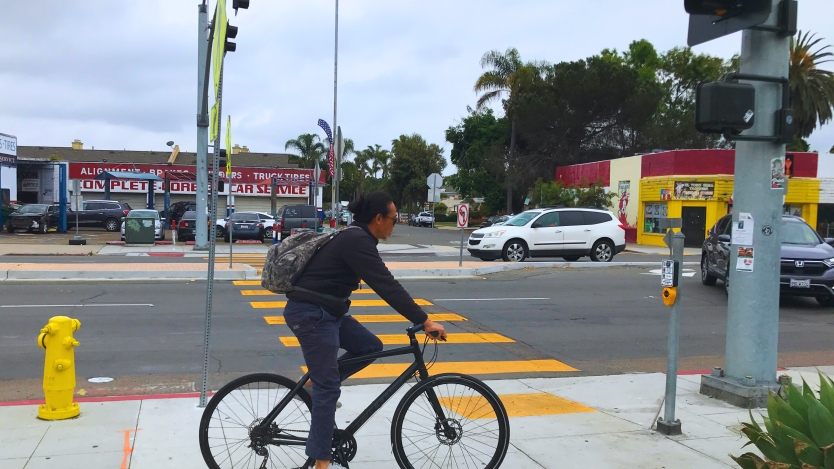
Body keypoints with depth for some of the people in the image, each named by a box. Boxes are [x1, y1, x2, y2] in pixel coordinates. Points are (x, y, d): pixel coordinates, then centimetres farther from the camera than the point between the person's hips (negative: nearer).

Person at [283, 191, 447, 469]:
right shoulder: (357, 241, -19)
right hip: (311, 313, -10)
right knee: (329, 387, -5)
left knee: (371, 347, 10)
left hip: (325, 311, 10)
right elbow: (387, 286, -26)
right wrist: (425, 321, -25)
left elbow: (383, 283, 20)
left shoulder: (356, 238, 12)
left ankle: (315, 382, 16)